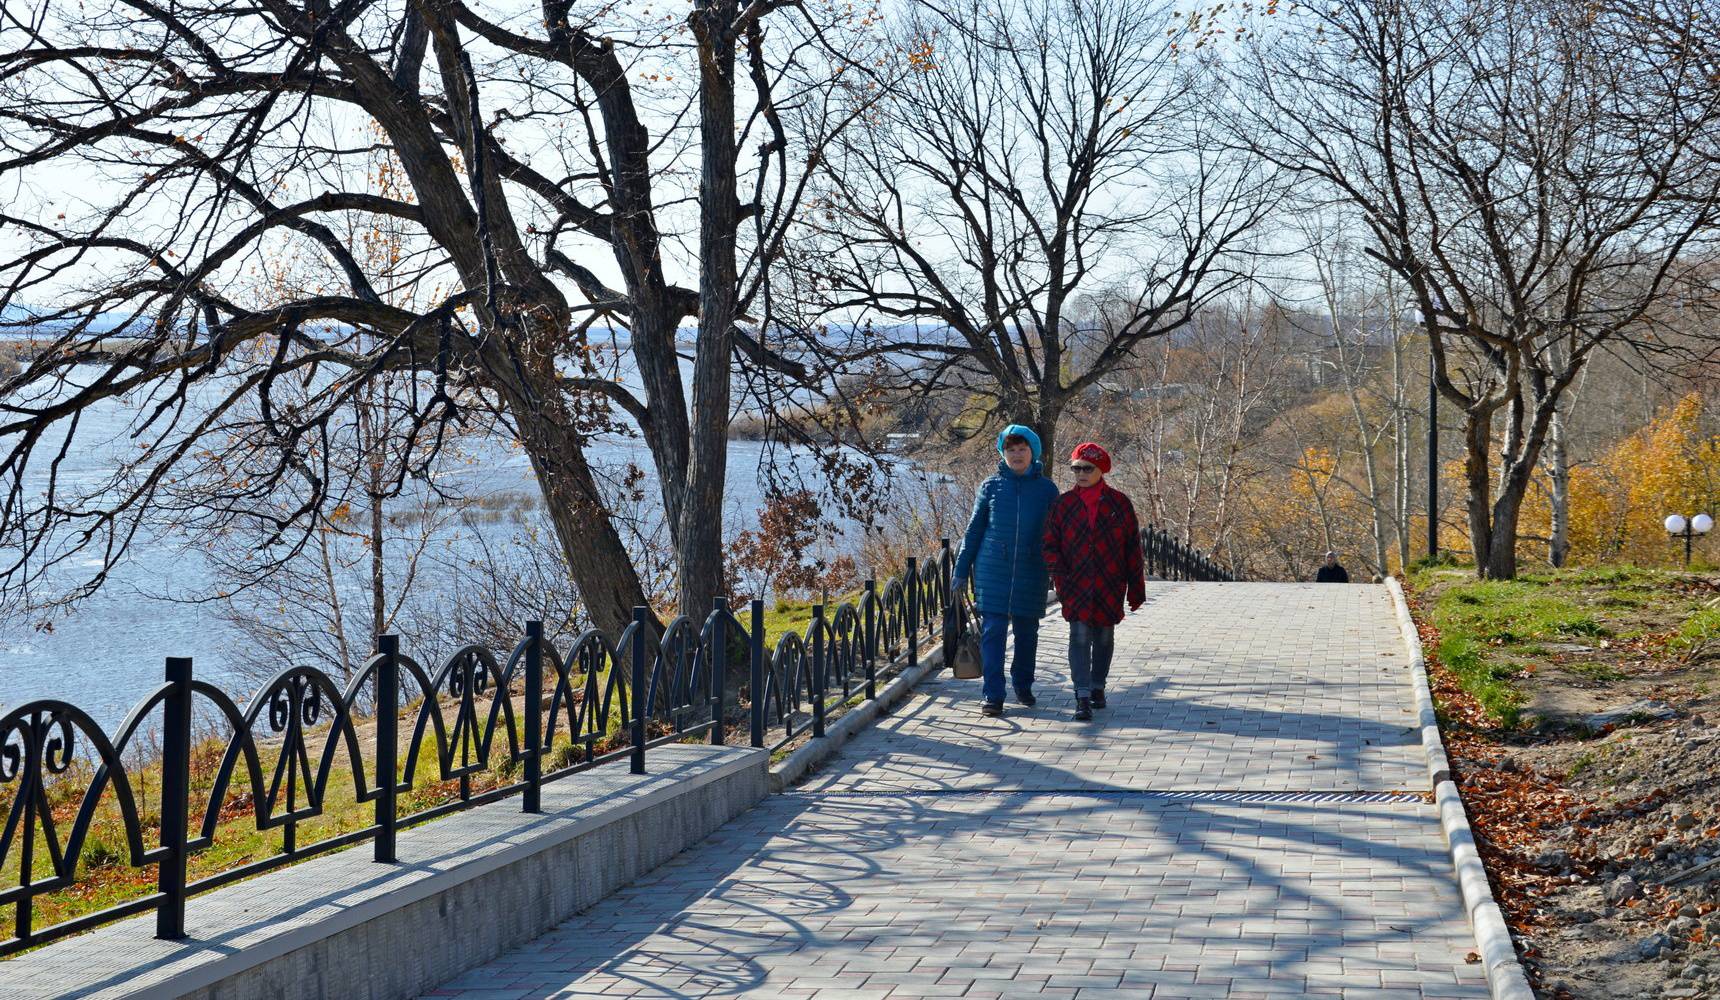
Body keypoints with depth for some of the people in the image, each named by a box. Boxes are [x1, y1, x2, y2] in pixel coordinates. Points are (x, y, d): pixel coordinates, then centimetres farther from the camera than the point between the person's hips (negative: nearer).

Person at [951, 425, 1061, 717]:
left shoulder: (1047, 489, 5)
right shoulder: (991, 487, 5)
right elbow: (974, 530, 9)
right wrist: (961, 570, 7)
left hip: (1031, 573, 1)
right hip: (992, 570, -1)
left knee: (1027, 632, 10)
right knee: (993, 631, -6)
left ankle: (1023, 686, 27)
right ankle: (993, 695, -4)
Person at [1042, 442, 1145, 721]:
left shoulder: (1119, 504, 0)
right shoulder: (1063, 505, 2)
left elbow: (1133, 549, 4)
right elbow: (1050, 545, 5)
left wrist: (1136, 589, 3)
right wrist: (1060, 578, -8)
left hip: (1109, 588, 1)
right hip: (1077, 588, -1)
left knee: (1103, 638, 12)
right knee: (1079, 638, -11)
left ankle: (1097, 687, 30)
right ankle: (1083, 697, -13)